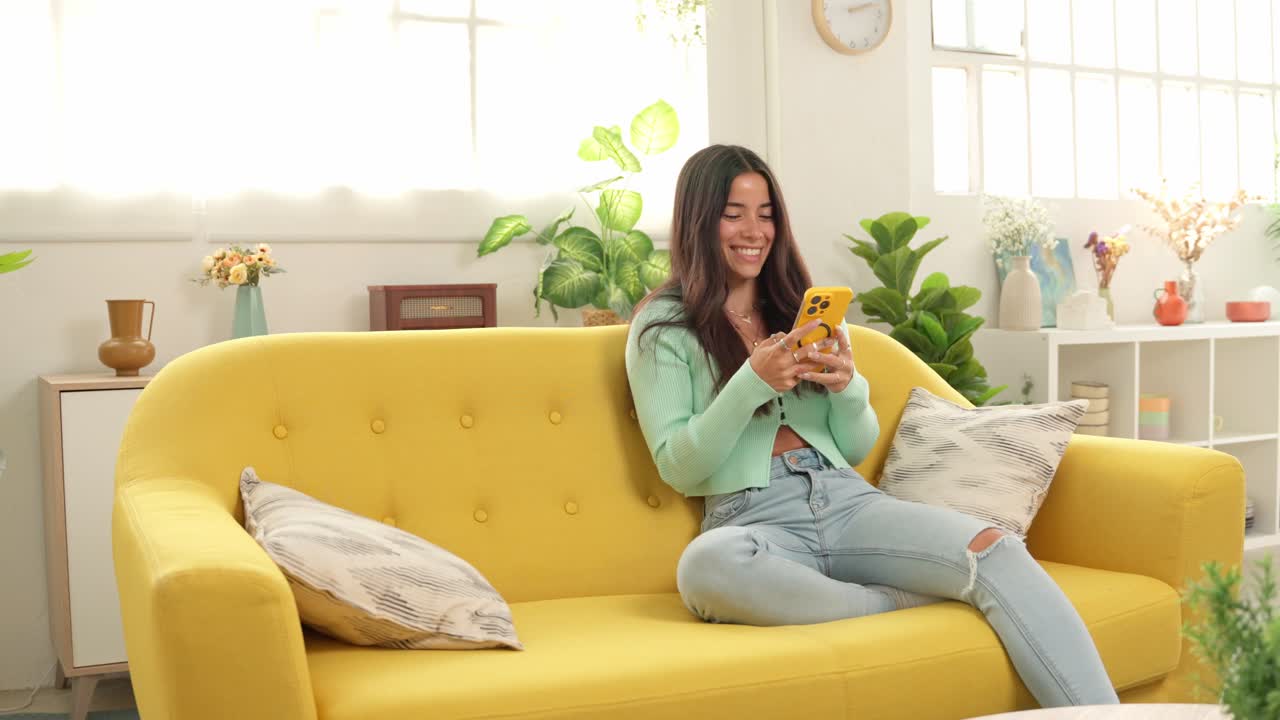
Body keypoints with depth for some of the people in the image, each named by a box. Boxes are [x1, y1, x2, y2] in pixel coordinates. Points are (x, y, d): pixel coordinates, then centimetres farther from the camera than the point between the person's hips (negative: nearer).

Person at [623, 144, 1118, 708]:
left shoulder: (801, 308, 17)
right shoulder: (663, 326, 4)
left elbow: (857, 449, 16)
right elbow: (677, 467, -4)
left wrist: (848, 388, -6)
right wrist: (753, 383, -16)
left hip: (846, 500, 4)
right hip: (754, 518, -3)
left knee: (998, 551, -24)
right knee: (704, 565, -40)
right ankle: (903, 604, -21)